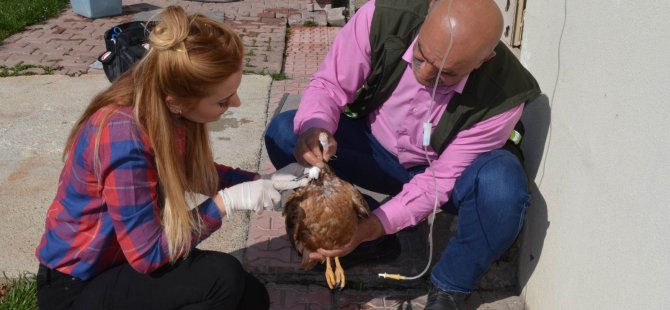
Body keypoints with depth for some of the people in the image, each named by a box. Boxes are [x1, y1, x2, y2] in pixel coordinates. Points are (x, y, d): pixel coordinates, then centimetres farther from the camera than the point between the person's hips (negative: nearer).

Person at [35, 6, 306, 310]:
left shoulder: (169, 111, -11)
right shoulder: (124, 138, -33)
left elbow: (192, 172, 8)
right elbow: (147, 254, -27)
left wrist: (262, 180, -4)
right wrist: (226, 201, -25)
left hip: (128, 257, 8)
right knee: (223, 277, -26)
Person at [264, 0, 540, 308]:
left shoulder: (504, 93, -31)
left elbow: (443, 178, -24)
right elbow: (328, 84, -18)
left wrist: (370, 226, -33)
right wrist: (315, 128, -42)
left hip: (441, 172, -2)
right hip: (377, 150, 3)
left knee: (502, 184, -35)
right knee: (283, 133, -19)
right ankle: (374, 240, -3)